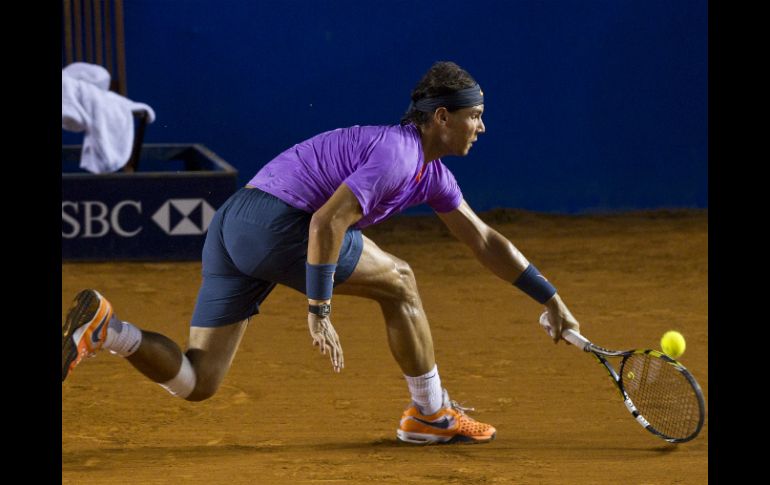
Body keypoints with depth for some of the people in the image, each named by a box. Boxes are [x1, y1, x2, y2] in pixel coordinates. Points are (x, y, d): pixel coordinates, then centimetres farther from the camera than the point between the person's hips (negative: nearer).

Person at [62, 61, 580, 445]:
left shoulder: (432, 174, 20)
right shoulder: (396, 154, -12)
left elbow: (485, 240, 28)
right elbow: (326, 223, -20)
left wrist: (551, 299, 28)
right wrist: (320, 309, -18)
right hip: (273, 218, -9)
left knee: (195, 383, 5)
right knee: (398, 281, 4)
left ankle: (105, 326, -13)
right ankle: (431, 415, 13)